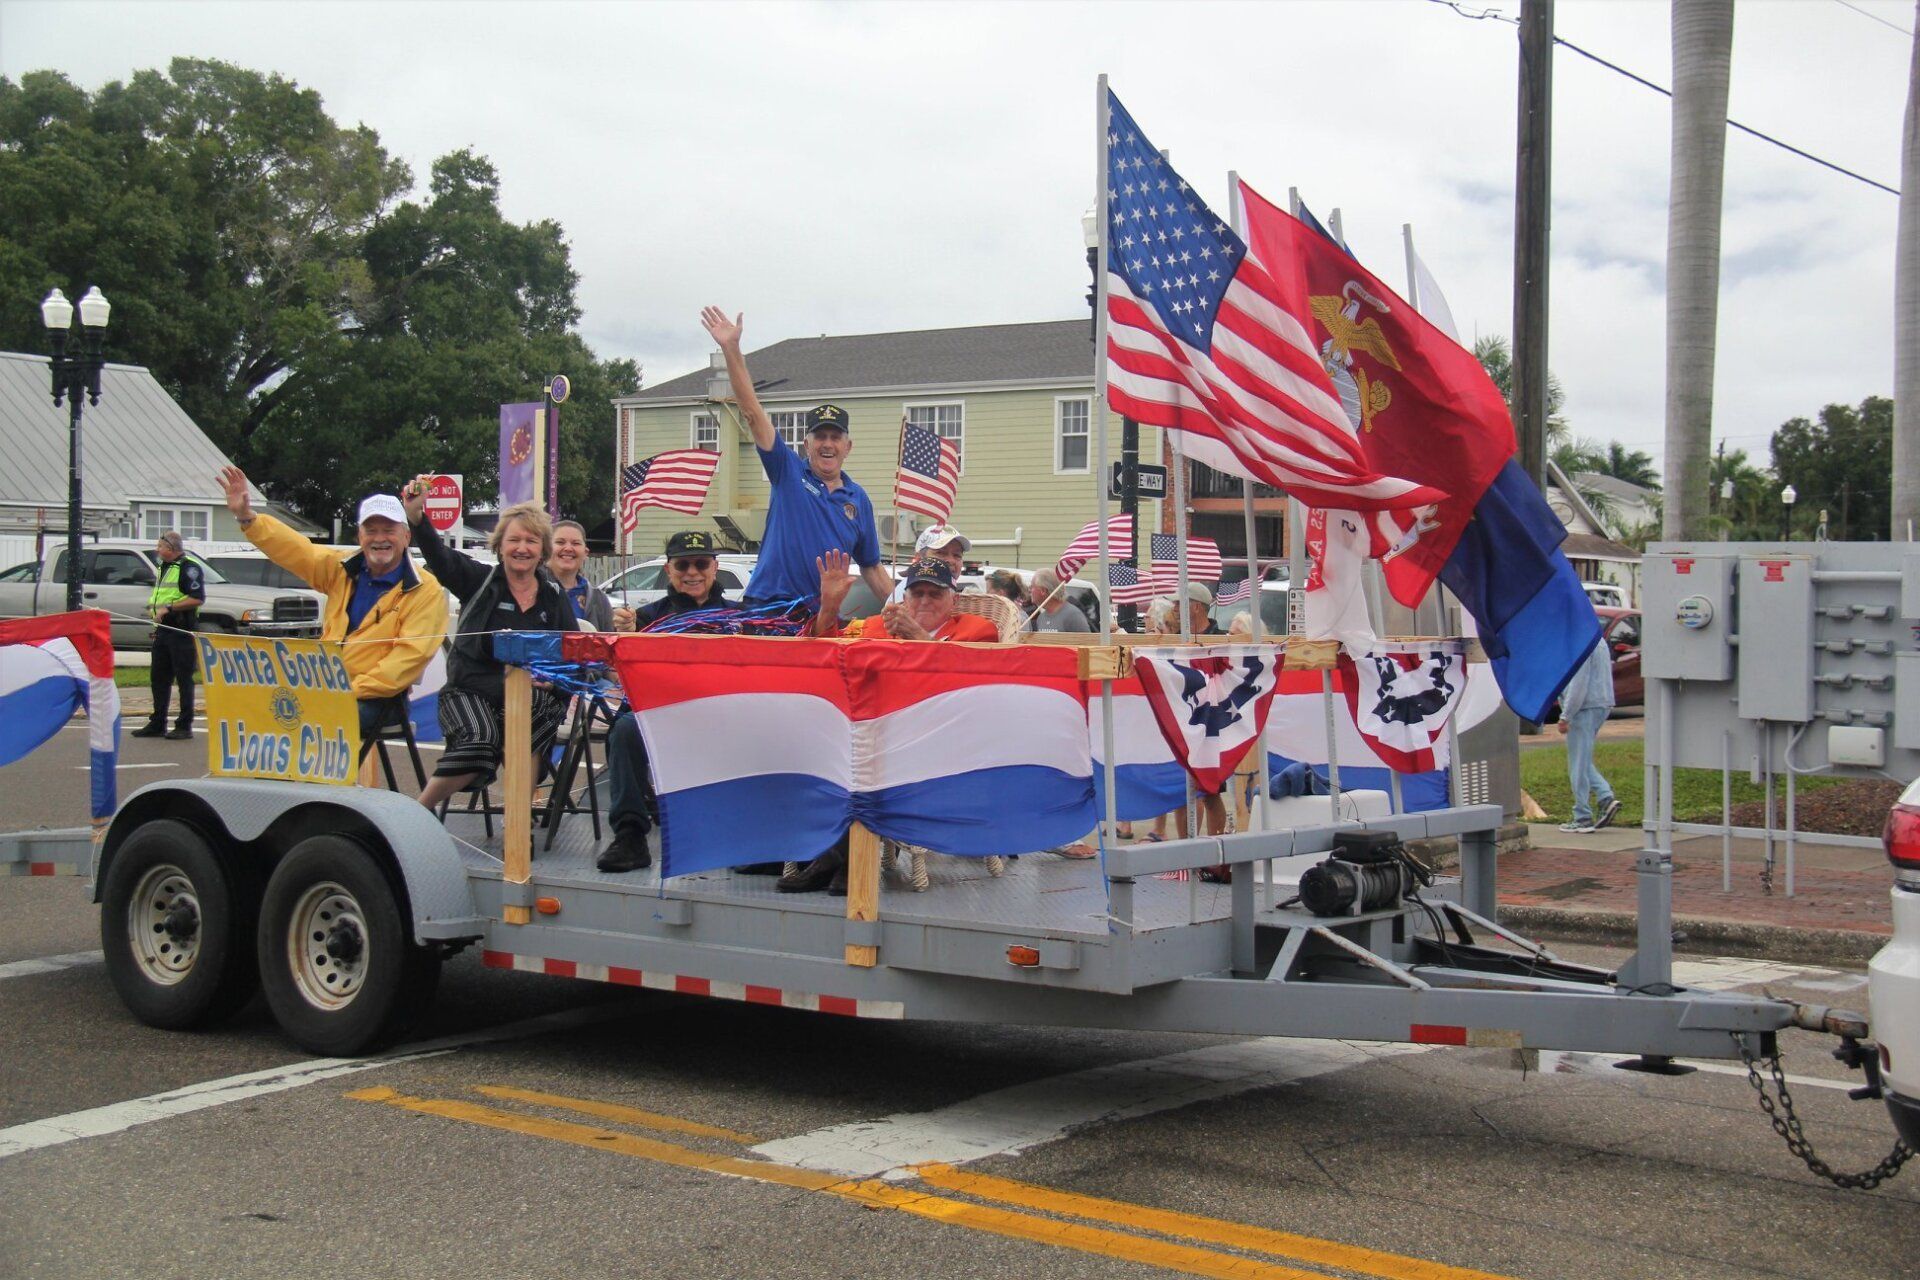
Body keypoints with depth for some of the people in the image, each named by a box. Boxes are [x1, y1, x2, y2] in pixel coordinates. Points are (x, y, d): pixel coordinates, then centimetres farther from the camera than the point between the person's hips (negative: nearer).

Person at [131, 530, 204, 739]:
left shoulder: (188, 568, -10)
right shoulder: (163, 568, 20)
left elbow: (197, 599, -19)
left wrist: (169, 608, -20)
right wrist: (153, 607, 15)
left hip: (181, 630, -10)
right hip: (162, 629, 10)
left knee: (184, 678, -5)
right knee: (159, 677, 11)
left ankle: (184, 726, -2)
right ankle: (157, 724, 18)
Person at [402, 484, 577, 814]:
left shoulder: (554, 597, 12)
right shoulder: (480, 580, 5)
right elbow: (439, 556, -11)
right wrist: (416, 515, -30)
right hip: (470, 690, -1)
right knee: (479, 739, -30)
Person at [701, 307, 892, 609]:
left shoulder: (858, 499, 14)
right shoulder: (789, 473, 7)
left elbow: (871, 568, 19)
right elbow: (752, 413, -1)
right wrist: (731, 350, -9)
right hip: (766, 607, -3)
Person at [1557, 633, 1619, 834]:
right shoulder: (1597, 638, 16)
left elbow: (1578, 684, -20)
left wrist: (1565, 716, -16)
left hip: (1585, 707, -10)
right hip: (1602, 705, 10)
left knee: (1579, 764, -3)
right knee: (1582, 763, 18)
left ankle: (1583, 819, 1)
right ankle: (1606, 798, 4)